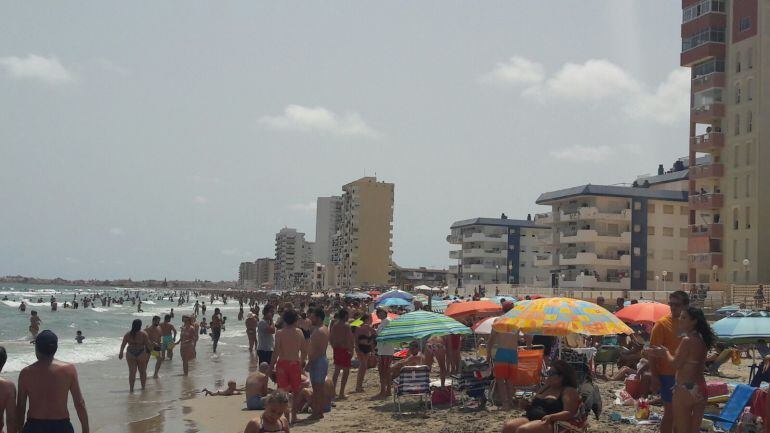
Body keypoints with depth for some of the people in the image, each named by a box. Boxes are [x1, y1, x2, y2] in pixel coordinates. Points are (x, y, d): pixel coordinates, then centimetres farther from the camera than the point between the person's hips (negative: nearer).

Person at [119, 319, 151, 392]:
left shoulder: (128, 334, -1)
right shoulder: (144, 334, -9)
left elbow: (123, 344, 1)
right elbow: (148, 344, -7)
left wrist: (121, 353, 11)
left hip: (130, 355, 2)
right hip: (141, 354, -2)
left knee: (132, 372, 4)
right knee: (142, 371, 14)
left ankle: (131, 388, 1)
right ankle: (143, 387, 21)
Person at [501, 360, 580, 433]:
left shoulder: (569, 391, 1)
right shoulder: (545, 388, 25)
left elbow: (569, 413, -13)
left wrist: (551, 417, -29)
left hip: (550, 424, -7)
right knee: (508, 427, -23)